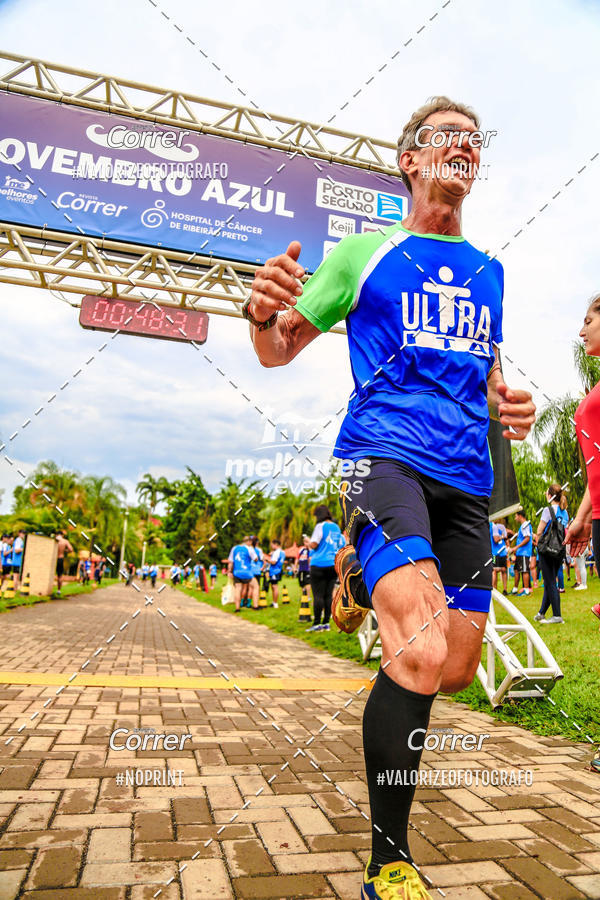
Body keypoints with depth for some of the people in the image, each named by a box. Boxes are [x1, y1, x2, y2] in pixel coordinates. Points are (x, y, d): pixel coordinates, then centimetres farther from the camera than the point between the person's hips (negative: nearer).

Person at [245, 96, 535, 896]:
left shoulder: (487, 271, 21)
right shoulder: (365, 253, 8)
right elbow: (279, 350, 8)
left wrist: (509, 405, 6)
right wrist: (264, 313, -15)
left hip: (467, 474, 6)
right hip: (384, 452, -5)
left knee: (458, 670, 4)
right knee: (421, 655, -23)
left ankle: (368, 578, 35)